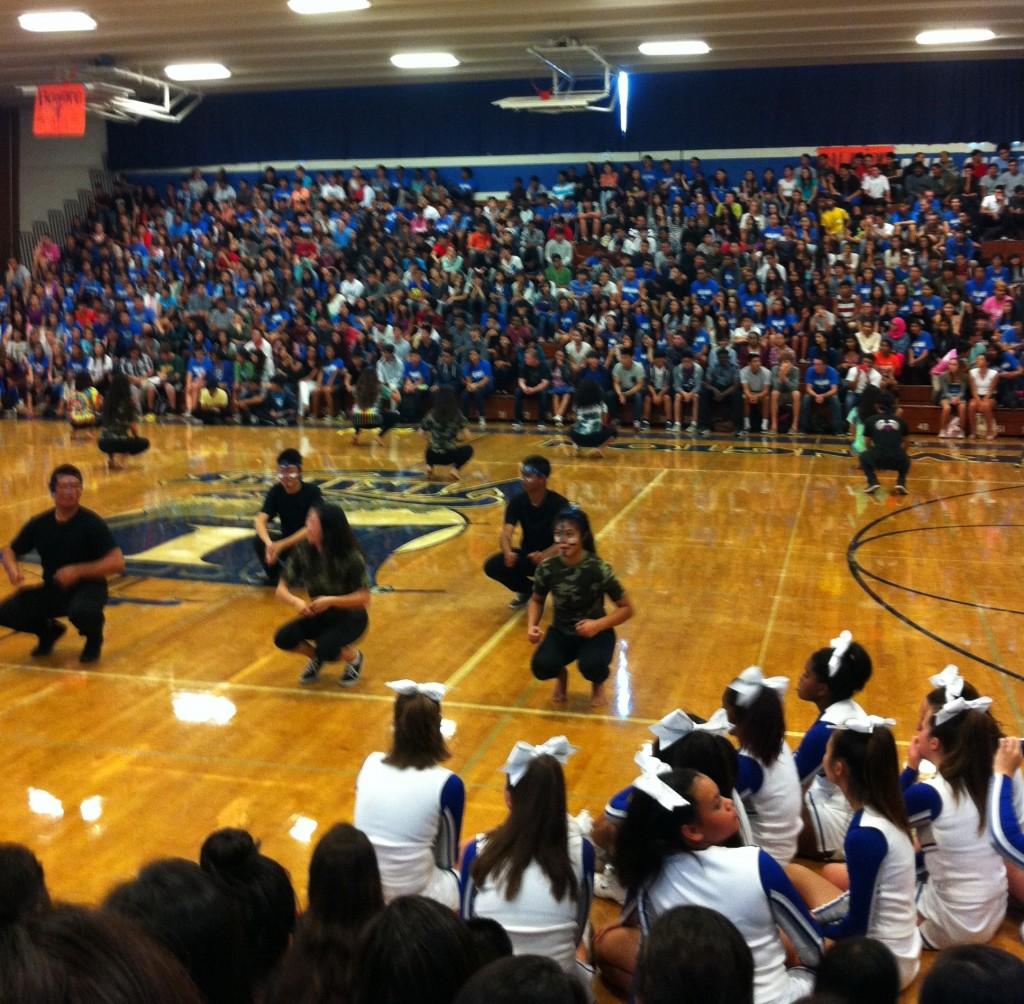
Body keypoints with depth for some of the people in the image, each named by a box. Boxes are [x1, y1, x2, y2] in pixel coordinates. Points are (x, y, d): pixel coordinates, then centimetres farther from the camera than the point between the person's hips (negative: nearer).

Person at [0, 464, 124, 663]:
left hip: (88, 587, -4)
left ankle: (94, 639, 0)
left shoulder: (92, 523, -14)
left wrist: (78, 571, -30)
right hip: (52, 589, 4)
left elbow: (117, 563, -21)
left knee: (82, 611, -39)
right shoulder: (40, 524, -1)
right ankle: (48, 630, 16)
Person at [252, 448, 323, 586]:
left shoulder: (312, 491, -20)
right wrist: (269, 543, -43)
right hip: (286, 542, 3)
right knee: (259, 542, -25)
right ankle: (275, 576, 2)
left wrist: (282, 545, -38)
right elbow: (260, 520, -21)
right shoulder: (275, 491, -10)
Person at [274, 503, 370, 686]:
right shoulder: (302, 550, -14)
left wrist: (331, 601, -34)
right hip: (319, 615, 4)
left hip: (350, 617, -4)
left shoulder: (350, 556, -24)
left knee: (326, 649, -31)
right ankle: (317, 658, 12)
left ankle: (354, 657, 5)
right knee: (283, 638, -19)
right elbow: (282, 589, -10)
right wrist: (296, 601, -31)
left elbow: (364, 598, -21)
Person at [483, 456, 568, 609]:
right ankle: (526, 589, 10)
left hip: (552, 556, -4)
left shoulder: (559, 504, -20)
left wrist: (544, 556, -48)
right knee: (492, 566, -20)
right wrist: (508, 553, -42)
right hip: (527, 555, 4)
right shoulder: (517, 501, -10)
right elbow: (506, 533, -18)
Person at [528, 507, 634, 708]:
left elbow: (626, 608, -14)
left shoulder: (599, 569, -22)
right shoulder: (547, 568, -14)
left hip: (596, 633, -2)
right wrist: (532, 626, -14)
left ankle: (598, 684, 8)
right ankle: (561, 676, 13)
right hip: (561, 632, 2)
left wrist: (598, 625, -30)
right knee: (541, 667, -28)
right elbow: (537, 600, 6)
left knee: (591, 666, -34)